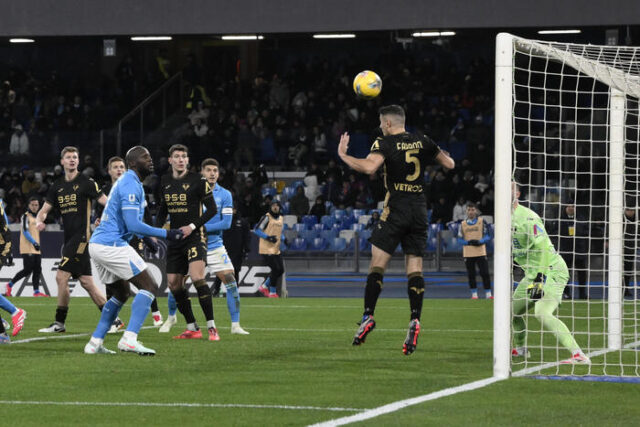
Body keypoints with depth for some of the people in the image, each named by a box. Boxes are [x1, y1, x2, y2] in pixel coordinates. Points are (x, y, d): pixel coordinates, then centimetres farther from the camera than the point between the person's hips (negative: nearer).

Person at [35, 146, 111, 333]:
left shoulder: (86, 183, -5)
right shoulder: (58, 186, 15)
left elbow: (107, 203, -7)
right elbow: (45, 209, 17)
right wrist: (39, 221, -5)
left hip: (81, 237, -7)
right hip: (69, 239, 7)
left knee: (61, 277, -12)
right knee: (86, 281, 8)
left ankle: (59, 322, -4)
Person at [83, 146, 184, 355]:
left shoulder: (128, 182, 19)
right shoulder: (130, 185, -14)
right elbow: (133, 225, -20)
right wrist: (166, 234, -15)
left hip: (97, 244, 10)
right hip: (111, 245, -10)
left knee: (121, 294, 21)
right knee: (149, 287, -9)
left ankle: (95, 343, 17)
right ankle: (129, 339, -19)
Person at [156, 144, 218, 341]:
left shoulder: (197, 181, -6)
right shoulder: (165, 181, 11)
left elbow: (212, 209, -6)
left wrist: (193, 226, -15)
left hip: (194, 236, -6)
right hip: (174, 239, 6)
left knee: (197, 277, -23)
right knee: (174, 284, 1)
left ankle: (211, 327, -18)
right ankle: (192, 328, 12)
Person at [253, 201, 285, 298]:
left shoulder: (281, 218, 14)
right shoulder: (267, 217, -9)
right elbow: (256, 230, -13)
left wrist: (283, 239, 6)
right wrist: (268, 237, -21)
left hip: (276, 249, 8)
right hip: (266, 249, -8)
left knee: (280, 270, 7)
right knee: (275, 269, -11)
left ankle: (264, 287, 23)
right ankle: (272, 293, 3)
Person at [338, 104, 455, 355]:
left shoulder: (385, 143, -5)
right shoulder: (423, 142, 10)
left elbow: (369, 166, -23)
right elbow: (449, 164, 18)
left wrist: (343, 155, -9)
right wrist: (440, 154, 40)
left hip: (396, 210, -4)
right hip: (419, 210, 4)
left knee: (377, 262, -1)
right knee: (414, 267, 2)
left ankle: (368, 316, -8)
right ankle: (415, 320, -11)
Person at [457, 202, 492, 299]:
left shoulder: (481, 221, 3)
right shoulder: (463, 224, 8)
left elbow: (487, 236, 1)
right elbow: (460, 239, 7)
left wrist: (479, 241, -17)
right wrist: (469, 242, -12)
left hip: (481, 252, -2)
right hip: (468, 254, 2)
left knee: (485, 273, -5)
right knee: (471, 275, 4)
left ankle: (488, 294, 0)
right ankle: (474, 294, 13)